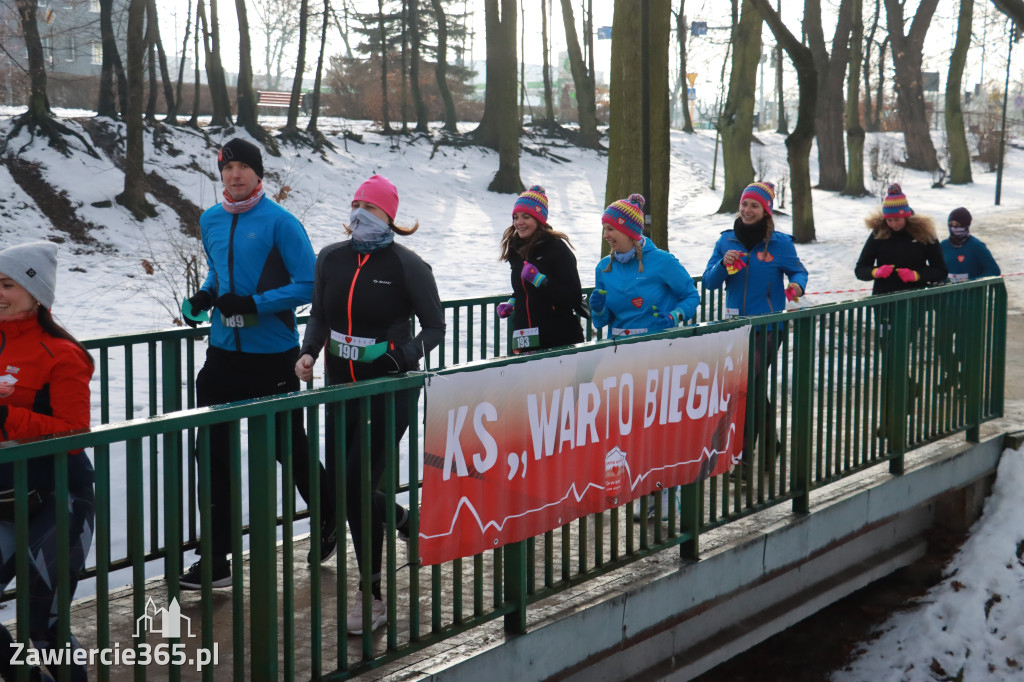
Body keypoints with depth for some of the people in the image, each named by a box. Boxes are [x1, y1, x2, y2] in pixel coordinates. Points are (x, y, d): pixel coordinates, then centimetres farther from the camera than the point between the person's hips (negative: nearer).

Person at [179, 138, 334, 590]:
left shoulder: (280, 223, -11)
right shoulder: (211, 221, 8)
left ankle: (329, 522, 34)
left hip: (273, 356, -5)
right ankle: (215, 559, 9)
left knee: (289, 448, 8)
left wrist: (254, 304, -22)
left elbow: (309, 283, -13)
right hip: (224, 352, 5)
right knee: (214, 454, 2)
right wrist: (206, 294, 2)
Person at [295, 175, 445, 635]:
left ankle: (373, 597, 1)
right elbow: (319, 316, 15)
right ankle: (402, 520, 42)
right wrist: (309, 353, -4)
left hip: (390, 388, -6)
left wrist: (404, 357, -20)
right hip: (342, 384, 6)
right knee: (340, 481, 9)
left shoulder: (406, 266, -8)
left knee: (358, 481, -11)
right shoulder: (331, 259, 5)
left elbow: (434, 327, -2)